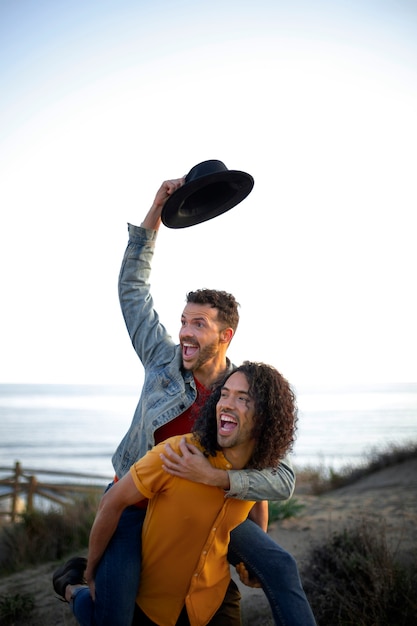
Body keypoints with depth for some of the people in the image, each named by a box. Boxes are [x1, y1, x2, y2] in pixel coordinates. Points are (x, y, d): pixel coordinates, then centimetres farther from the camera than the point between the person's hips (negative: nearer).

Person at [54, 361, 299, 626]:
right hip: (150, 601, -3)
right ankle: (80, 591, 37)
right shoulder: (178, 452, -26)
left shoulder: (261, 472, -11)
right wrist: (93, 574, -10)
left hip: (213, 599, 3)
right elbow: (113, 503, -18)